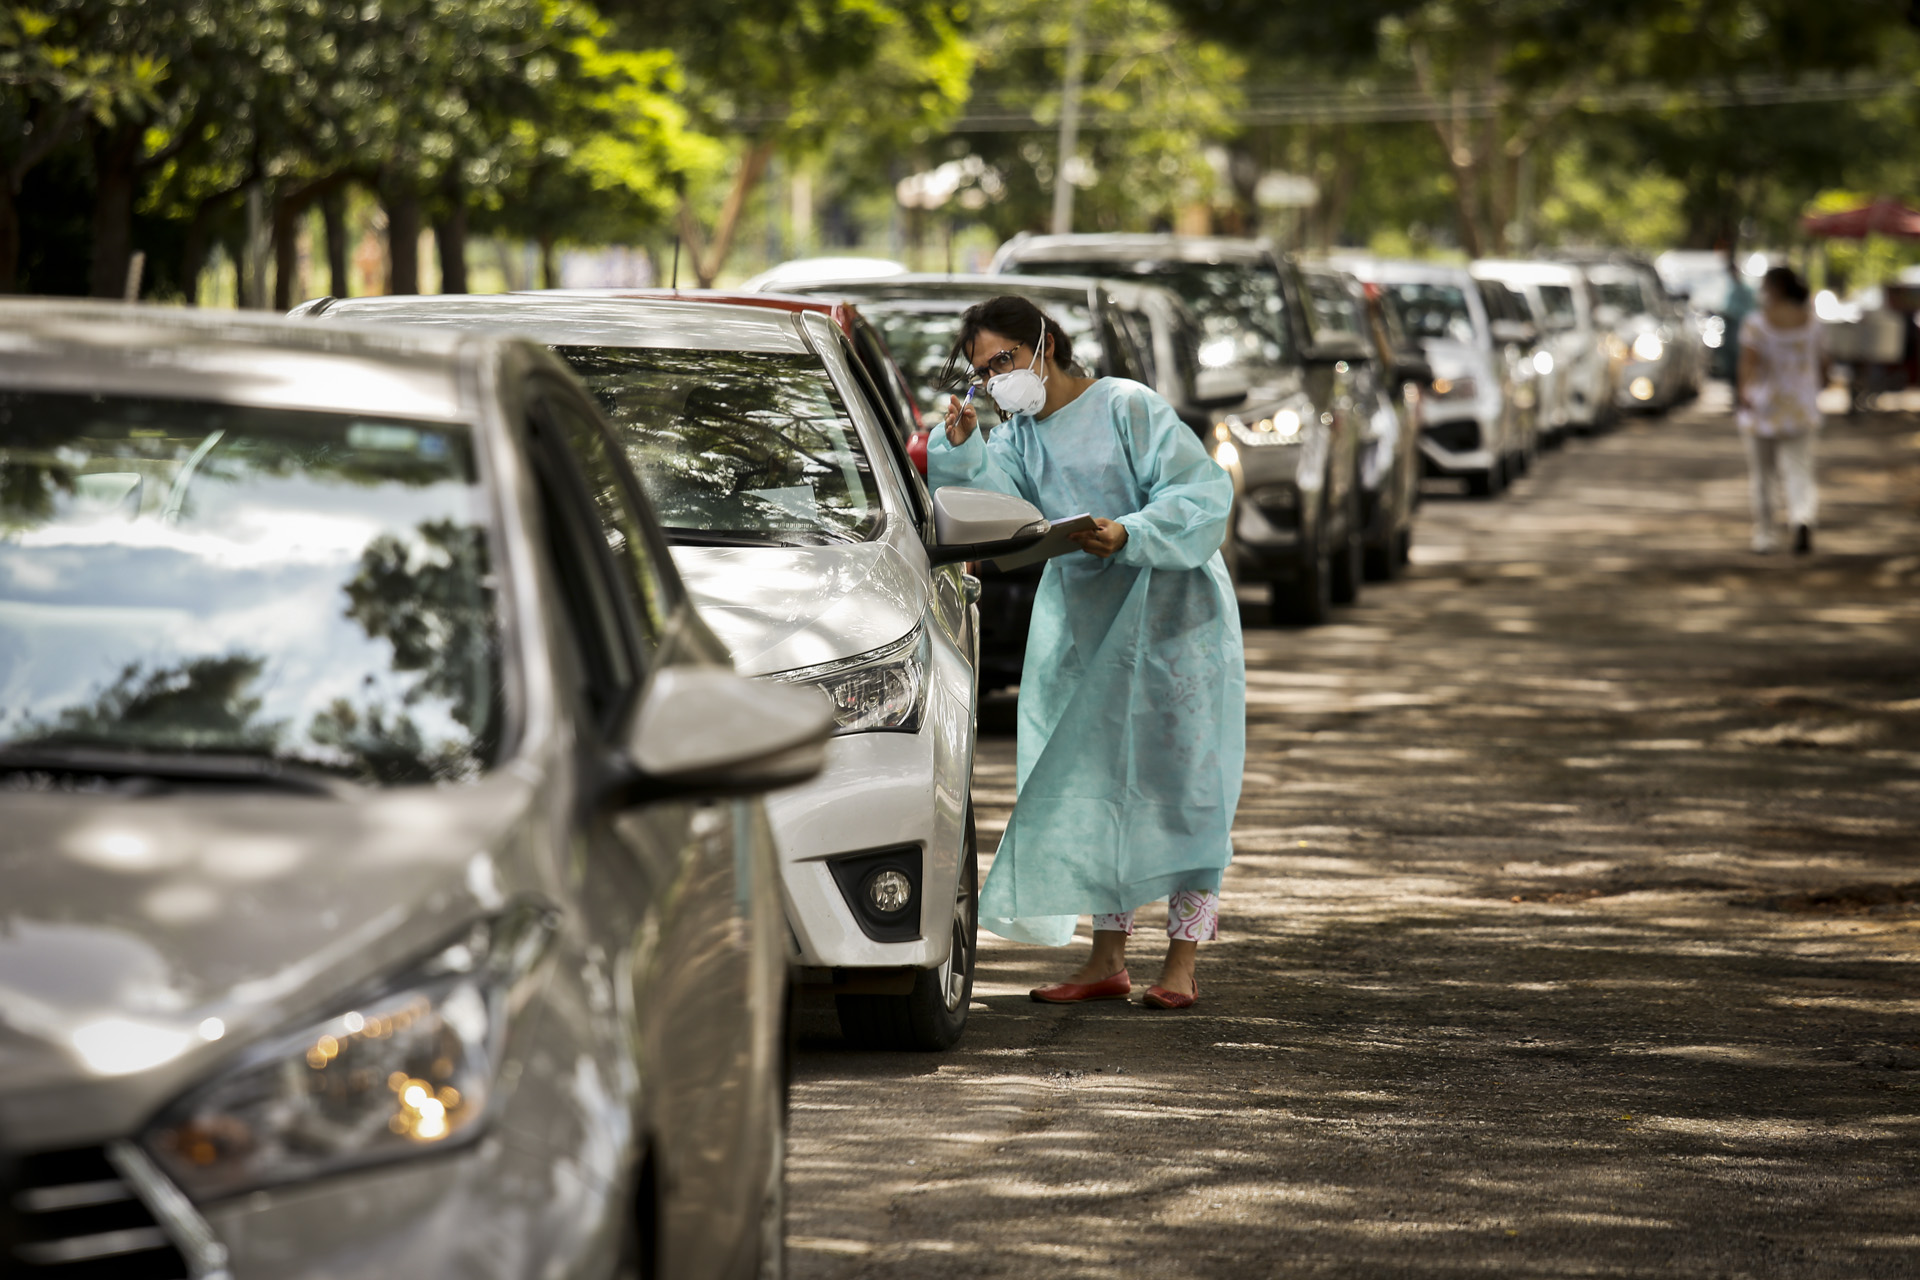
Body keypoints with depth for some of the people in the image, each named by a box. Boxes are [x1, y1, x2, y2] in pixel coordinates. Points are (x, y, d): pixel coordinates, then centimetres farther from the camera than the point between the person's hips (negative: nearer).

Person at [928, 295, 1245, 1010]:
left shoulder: (1128, 408, -11)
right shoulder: (1017, 436, 8)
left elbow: (1203, 493, -16)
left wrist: (1127, 536, -28)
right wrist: (963, 452, -21)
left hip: (1171, 621, -6)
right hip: (1082, 628, 6)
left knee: (1181, 785, -4)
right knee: (1094, 786, 6)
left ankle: (1181, 964, 0)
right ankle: (1107, 960, 12)